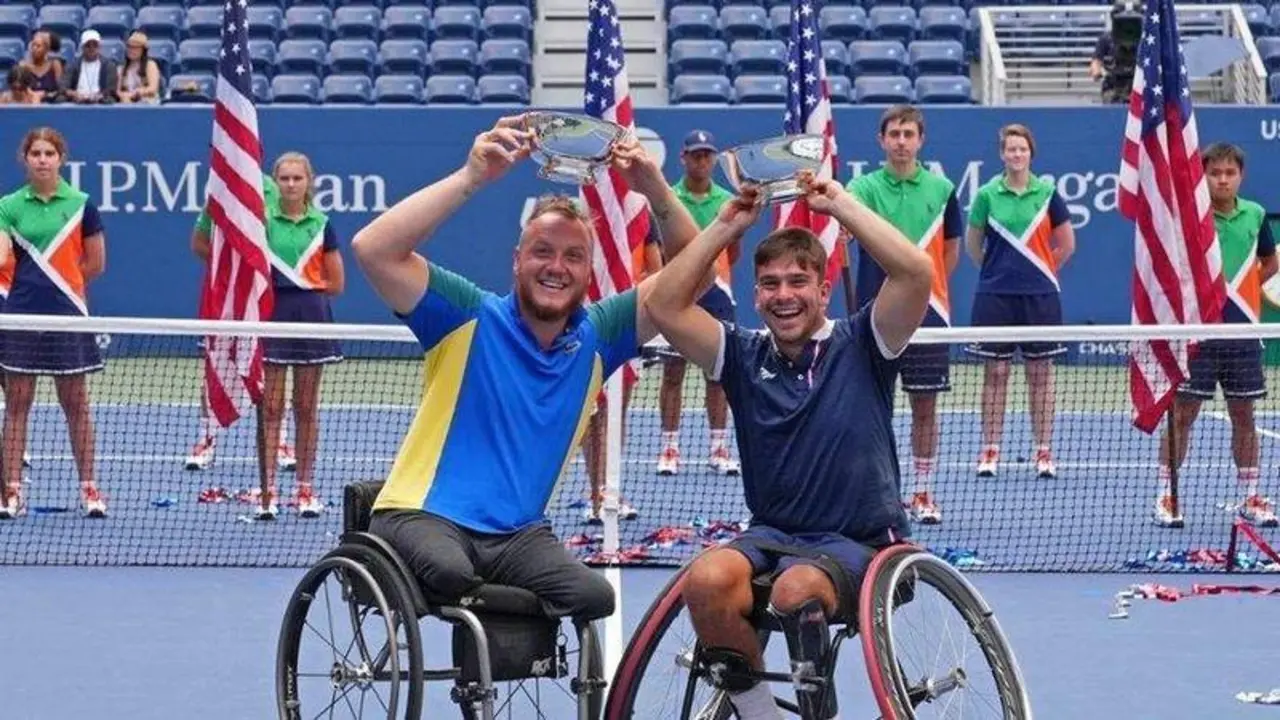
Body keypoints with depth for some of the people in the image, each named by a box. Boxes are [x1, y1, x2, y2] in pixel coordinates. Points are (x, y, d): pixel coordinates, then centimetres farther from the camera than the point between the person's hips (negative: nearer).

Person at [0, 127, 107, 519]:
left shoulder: (81, 205, 2)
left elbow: (95, 263, 7)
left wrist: (58, 282, 9)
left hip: (67, 315, -1)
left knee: (76, 403, 5)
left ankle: (89, 489, 11)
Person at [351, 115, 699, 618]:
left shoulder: (595, 337, 10)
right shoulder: (470, 318, -3)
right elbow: (372, 250, -16)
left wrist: (656, 192, -11)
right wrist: (472, 177, -21)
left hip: (518, 535, 4)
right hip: (422, 516, -4)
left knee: (594, 597, -26)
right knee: (449, 571, -39)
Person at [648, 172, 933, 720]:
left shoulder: (859, 346, -1)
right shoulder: (745, 356, 7)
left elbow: (917, 273, -17)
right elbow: (665, 307, -3)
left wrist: (839, 204, -13)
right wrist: (727, 225, -3)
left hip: (859, 543, -3)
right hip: (771, 533, 3)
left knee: (796, 590, -36)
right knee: (707, 579, -30)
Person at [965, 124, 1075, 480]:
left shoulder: (1047, 193, 1)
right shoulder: (987, 194, 1)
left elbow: (1066, 244, 10)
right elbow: (972, 244, 12)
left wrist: (1042, 271, 12)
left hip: (1040, 295, 0)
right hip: (995, 295, 0)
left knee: (1040, 373, 4)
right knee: (995, 372, 3)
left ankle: (1044, 452, 8)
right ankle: (990, 450, 9)